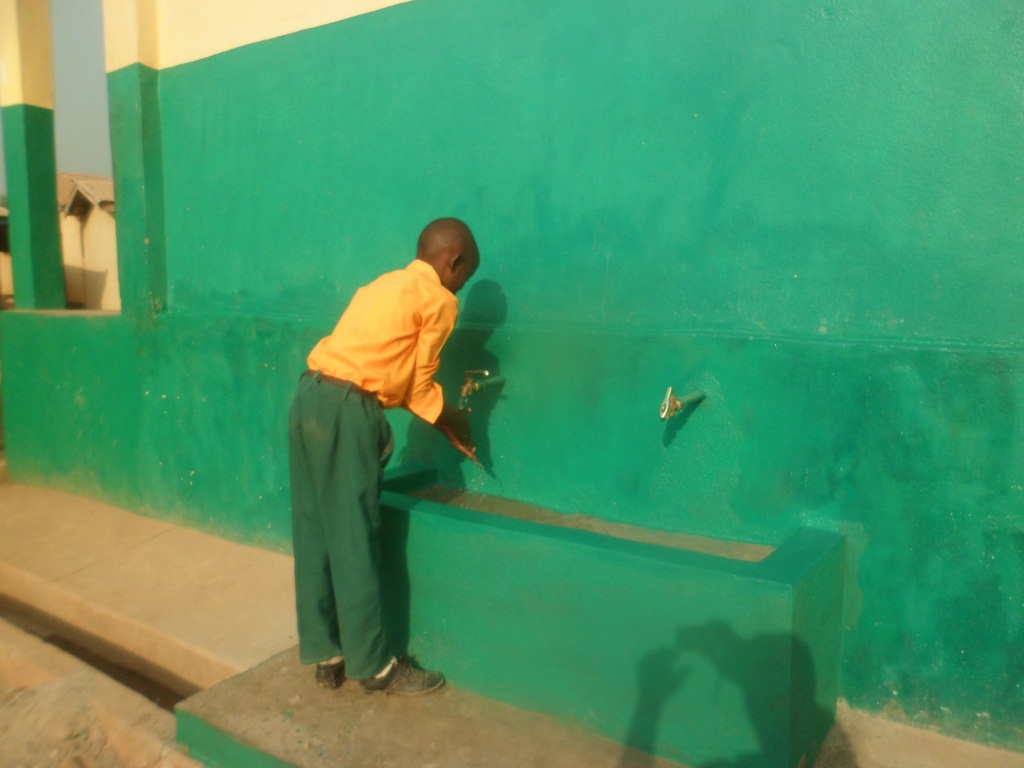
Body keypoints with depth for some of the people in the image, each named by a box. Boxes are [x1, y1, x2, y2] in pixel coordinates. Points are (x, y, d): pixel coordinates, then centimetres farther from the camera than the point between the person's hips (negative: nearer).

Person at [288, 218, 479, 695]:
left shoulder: (388, 284, 23)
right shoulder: (440, 300, -1)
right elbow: (419, 383, 3)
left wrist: (447, 423, 25)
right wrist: (449, 423, 21)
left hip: (310, 396, 9)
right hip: (348, 408, -9)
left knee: (314, 534, 12)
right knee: (354, 541, 0)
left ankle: (325, 655, 25)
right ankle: (374, 666, 14)